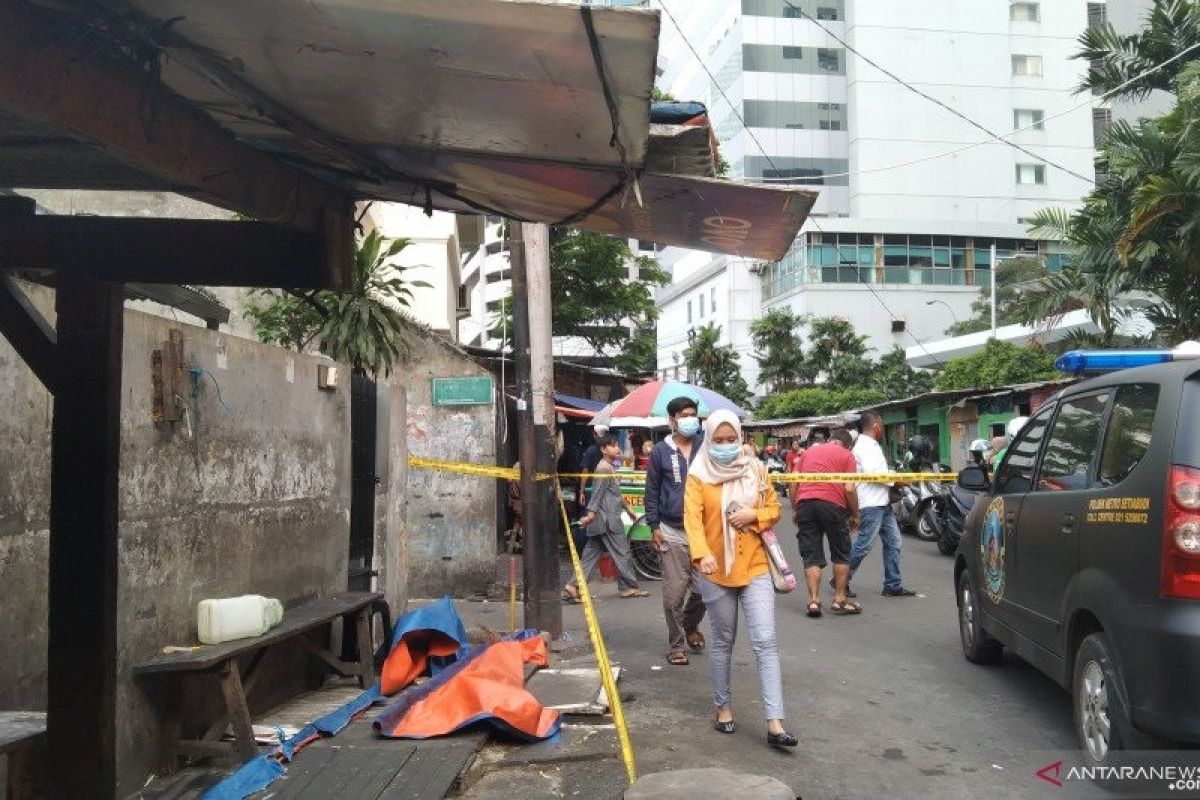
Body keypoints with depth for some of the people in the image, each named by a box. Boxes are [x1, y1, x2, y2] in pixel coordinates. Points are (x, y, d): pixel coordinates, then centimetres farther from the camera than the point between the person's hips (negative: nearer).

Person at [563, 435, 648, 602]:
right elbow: (598, 492, -19)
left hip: (600, 521, 10)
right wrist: (591, 514, -23)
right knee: (622, 552, 1)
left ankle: (574, 587, 2)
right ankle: (629, 587, 10)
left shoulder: (610, 467, 20)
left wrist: (627, 507, 35)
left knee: (591, 554, 6)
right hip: (608, 519, -10)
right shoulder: (605, 467, -11)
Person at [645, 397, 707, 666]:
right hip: (672, 532, -1)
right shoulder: (660, 451, 2)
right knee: (674, 593, -1)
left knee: (703, 588, 5)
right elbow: (652, 491, 6)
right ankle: (676, 644, 15)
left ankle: (691, 626, 34)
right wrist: (654, 526, 1)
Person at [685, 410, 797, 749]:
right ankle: (723, 707, 30)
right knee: (722, 642, 12)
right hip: (717, 571, -1)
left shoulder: (755, 470, 4)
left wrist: (754, 515, -12)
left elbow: (774, 509, 10)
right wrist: (702, 554, -34)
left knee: (766, 641, -6)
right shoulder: (699, 476, -5)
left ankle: (775, 724, -5)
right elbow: (692, 518, -17)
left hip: (755, 568, 2)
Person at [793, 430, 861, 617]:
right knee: (841, 554, 13)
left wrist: (795, 510, 21)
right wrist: (855, 515, 8)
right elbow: (849, 489, -3)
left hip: (804, 502, 3)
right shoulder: (846, 455, 9)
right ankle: (840, 600, 15)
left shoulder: (809, 451, 21)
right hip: (832, 503, -3)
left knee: (811, 556, 7)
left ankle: (814, 601, 0)